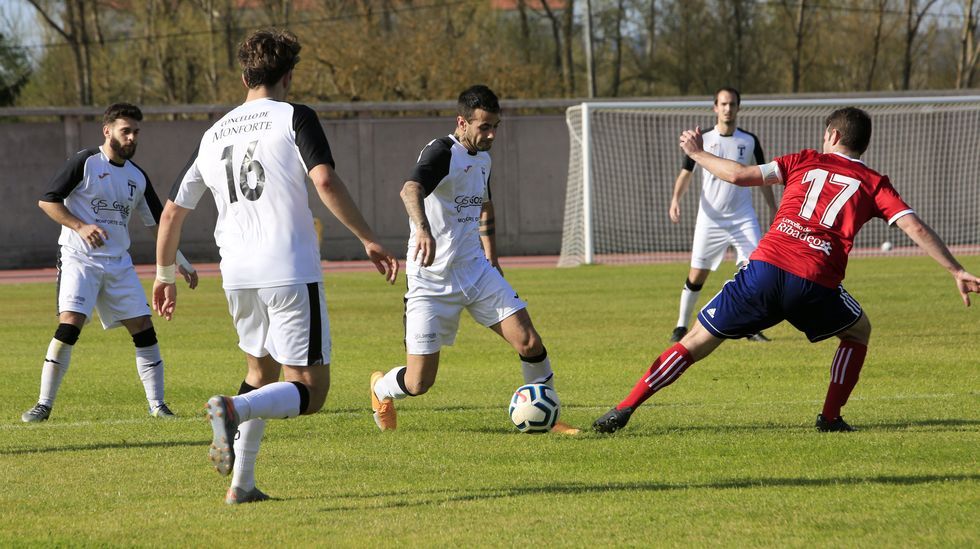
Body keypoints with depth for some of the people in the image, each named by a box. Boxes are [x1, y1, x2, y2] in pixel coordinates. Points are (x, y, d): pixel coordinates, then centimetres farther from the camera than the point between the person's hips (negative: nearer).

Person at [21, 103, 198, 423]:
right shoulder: (85, 162, -6)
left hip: (119, 263, 6)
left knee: (144, 328, -2)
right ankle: (44, 405, -11)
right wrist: (80, 227, -18)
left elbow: (158, 222, 19)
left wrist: (180, 263, 13)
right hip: (79, 260, -6)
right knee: (69, 325, -19)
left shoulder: (137, 177, 11)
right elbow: (47, 201, -6)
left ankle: (157, 405, 7)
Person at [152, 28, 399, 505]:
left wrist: (164, 276, 31)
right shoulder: (295, 118, -1)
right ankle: (232, 408, -30)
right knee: (309, 389, -2)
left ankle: (241, 483, 16)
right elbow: (325, 183, -17)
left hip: (236, 275, 6)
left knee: (261, 372, 26)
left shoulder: (214, 135, 15)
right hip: (291, 273, -6)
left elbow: (172, 212, 19)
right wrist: (368, 240, -12)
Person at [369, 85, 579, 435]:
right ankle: (381, 388, 31)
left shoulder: (482, 159, 9)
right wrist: (423, 229, -59)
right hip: (432, 281, -6)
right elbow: (411, 189, -39)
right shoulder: (442, 153, -17)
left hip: (476, 272, 6)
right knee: (419, 383, -4)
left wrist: (492, 259, 26)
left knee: (529, 343, -11)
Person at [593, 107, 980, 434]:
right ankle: (831, 417, 17)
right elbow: (915, 228, 4)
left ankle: (625, 410, 7)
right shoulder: (874, 184, 15)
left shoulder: (806, 162, 18)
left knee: (696, 342, 11)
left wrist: (697, 154, 27)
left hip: (765, 268, 1)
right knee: (858, 332, 29)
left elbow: (740, 175, 11)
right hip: (815, 286, -1)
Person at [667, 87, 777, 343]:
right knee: (697, 274, -1)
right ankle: (681, 326, 13)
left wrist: (773, 211, 9)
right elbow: (685, 174, 4)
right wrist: (676, 200, -13)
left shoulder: (749, 141, 4)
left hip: (743, 218, 1)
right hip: (710, 219, -1)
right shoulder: (702, 140, 0)